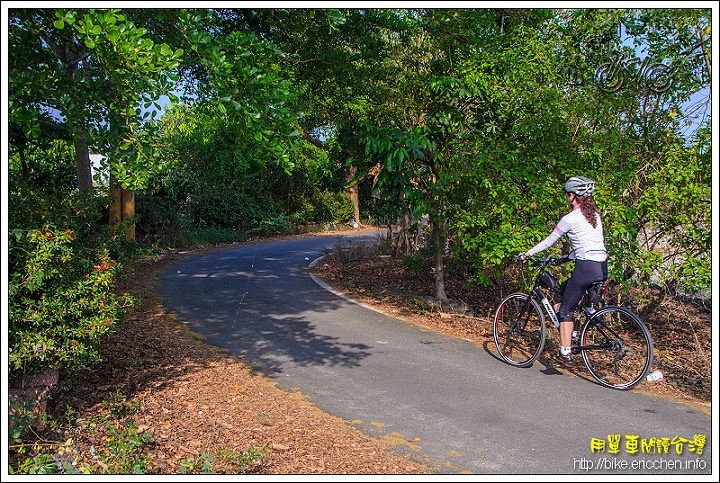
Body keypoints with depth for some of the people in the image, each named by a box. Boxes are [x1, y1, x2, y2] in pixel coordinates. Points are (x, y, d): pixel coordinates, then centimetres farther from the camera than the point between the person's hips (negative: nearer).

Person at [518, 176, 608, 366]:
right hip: (602, 267, 8)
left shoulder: (570, 218, -7)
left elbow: (549, 241, -1)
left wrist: (527, 254, 10)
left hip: (586, 267, -8)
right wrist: (568, 257, 29)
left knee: (565, 310, 1)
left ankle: (565, 354, -2)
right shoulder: (594, 215, 16)